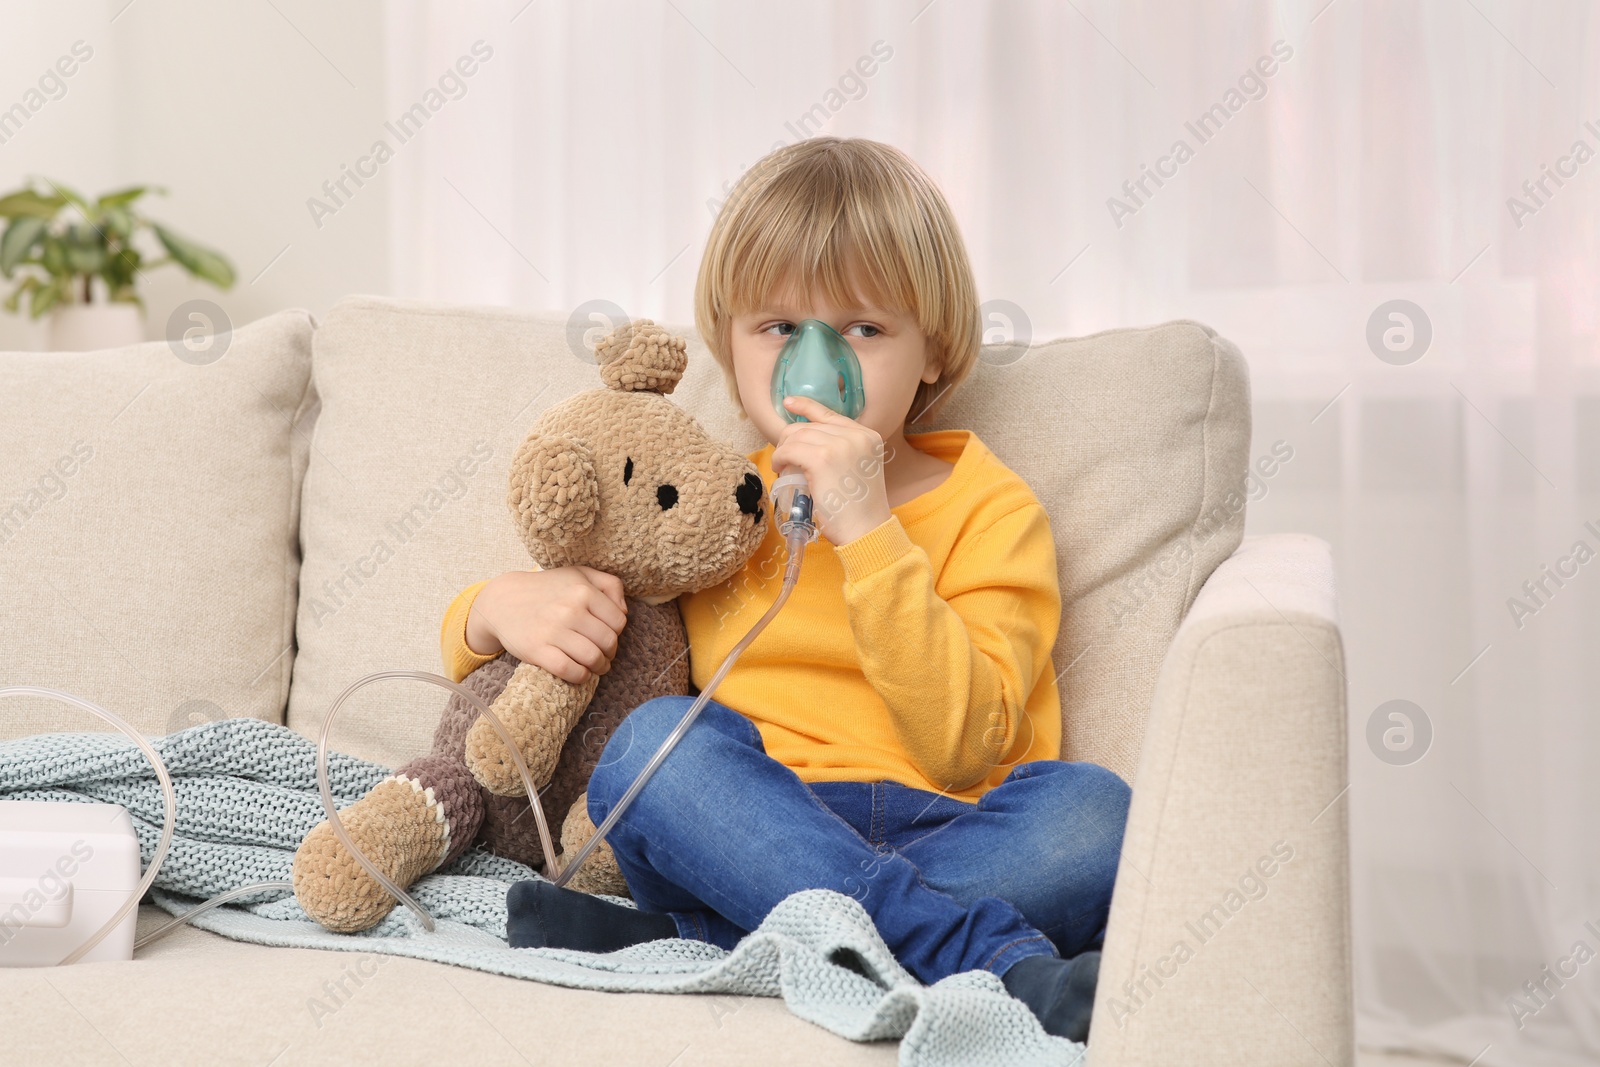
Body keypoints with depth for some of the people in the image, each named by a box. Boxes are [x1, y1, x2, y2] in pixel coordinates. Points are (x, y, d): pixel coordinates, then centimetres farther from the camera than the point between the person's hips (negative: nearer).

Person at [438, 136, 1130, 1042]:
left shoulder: (990, 508, 6)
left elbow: (963, 744, -11)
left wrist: (867, 528, -18)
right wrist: (503, 606, -6)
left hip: (942, 840, -1)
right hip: (751, 829, 2)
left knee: (1095, 809, -30)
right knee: (656, 739, -28)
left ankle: (686, 941, -34)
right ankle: (1009, 967, -35)